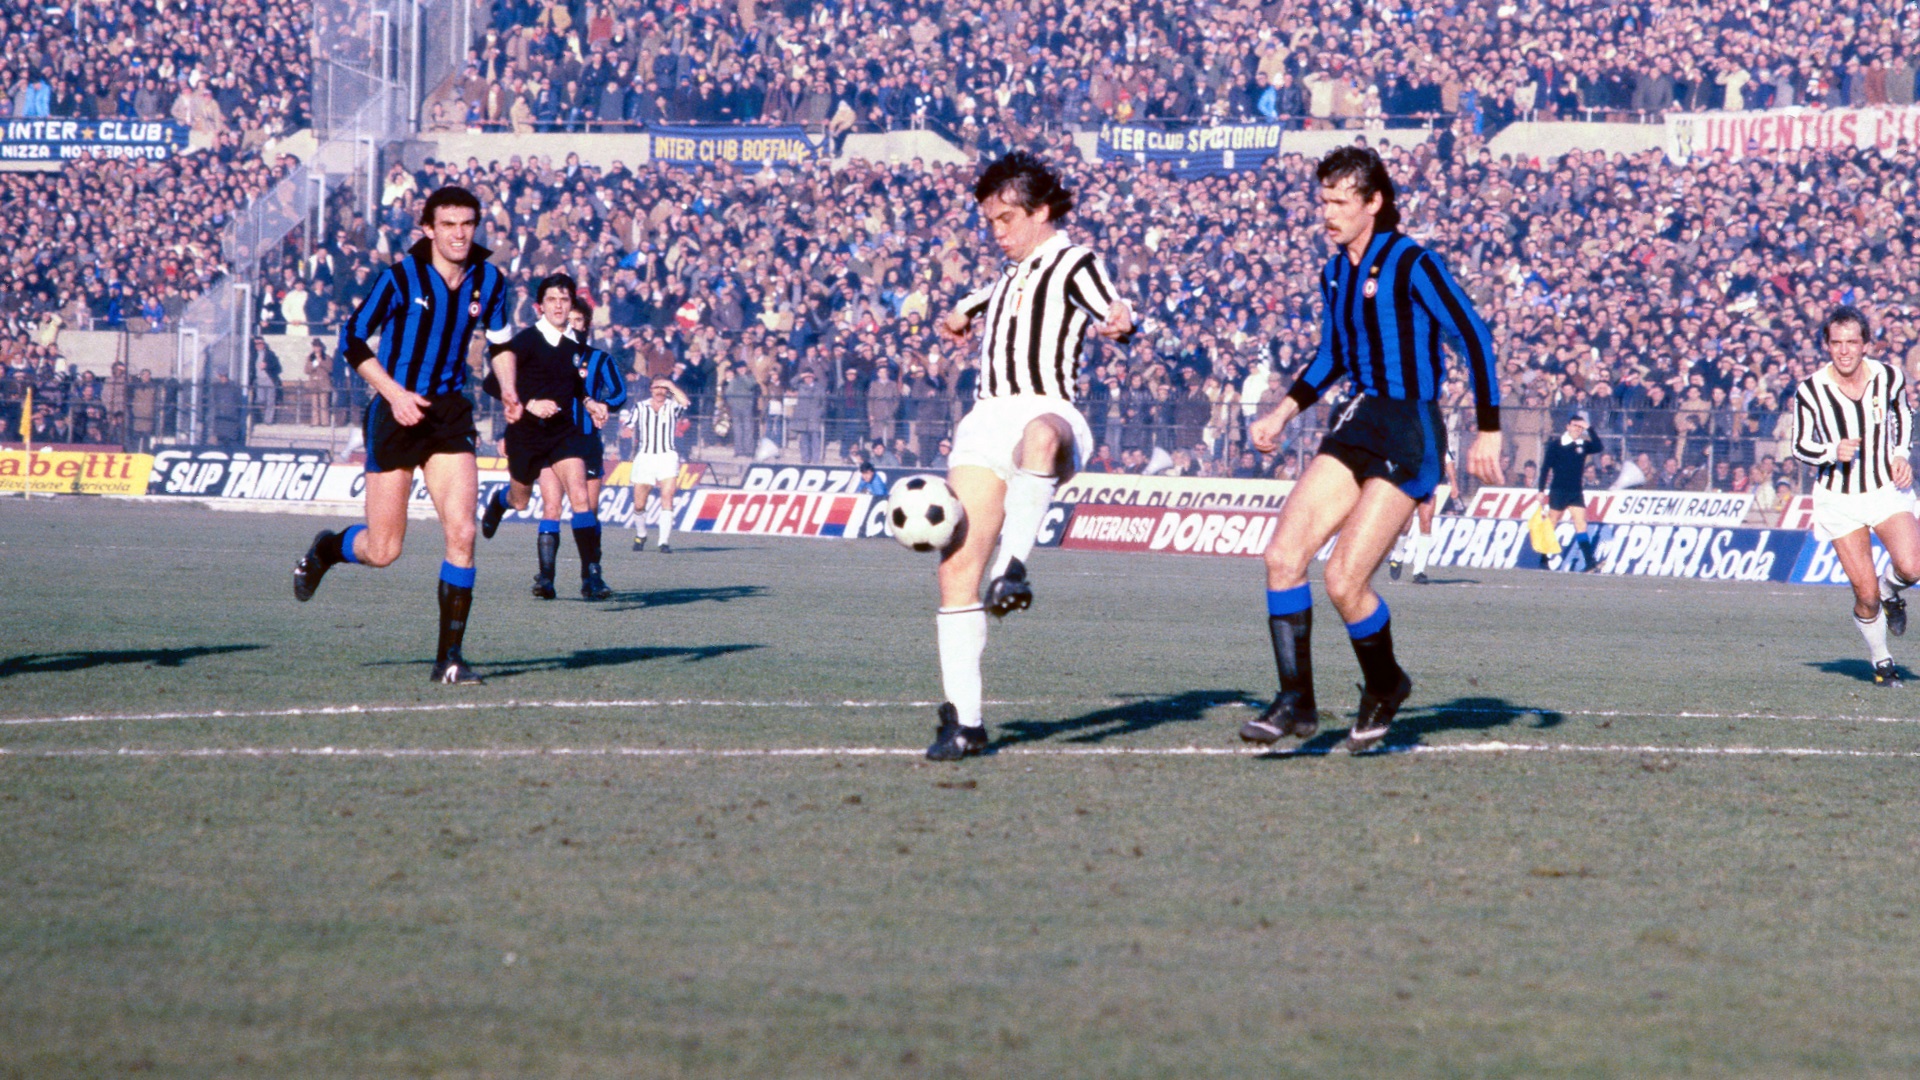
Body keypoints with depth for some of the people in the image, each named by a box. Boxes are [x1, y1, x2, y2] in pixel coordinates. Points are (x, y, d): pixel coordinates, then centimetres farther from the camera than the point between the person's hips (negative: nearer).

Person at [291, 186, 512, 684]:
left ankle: (449, 656, -4)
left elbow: (499, 341, 19)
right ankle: (325, 549, 36)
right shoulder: (400, 277, -10)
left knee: (461, 534, -12)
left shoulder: (488, 280, 3)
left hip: (450, 414, 3)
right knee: (382, 551, 0)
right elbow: (352, 340, -5)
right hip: (395, 414, -3)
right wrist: (395, 393, -16)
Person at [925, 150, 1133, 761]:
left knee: (1038, 438, -46)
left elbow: (1115, 312, -15)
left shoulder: (1073, 264, 5)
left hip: (1046, 410, -6)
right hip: (987, 421, 6)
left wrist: (1119, 324, -35)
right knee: (957, 567, -9)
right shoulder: (1013, 276, 28)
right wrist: (963, 313, 61)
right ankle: (963, 718, -6)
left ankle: (1014, 568, -58)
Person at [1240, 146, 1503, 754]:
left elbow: (1473, 336, -11)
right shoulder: (1336, 273, 11)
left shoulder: (1411, 265, -12)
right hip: (1357, 427, 8)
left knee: (1344, 581, -13)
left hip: (1410, 438, -8)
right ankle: (1295, 702, -3)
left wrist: (1488, 432, -11)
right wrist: (1285, 411, 13)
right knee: (1283, 554, -8)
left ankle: (1384, 687, 14)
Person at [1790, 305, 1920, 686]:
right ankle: (1880, 660, 20)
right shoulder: (1810, 390, -12)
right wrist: (1832, 452, -21)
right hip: (1839, 498, -1)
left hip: (1888, 488, 1)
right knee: (1866, 594, -6)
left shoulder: (1889, 377, -7)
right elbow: (1800, 446, -2)